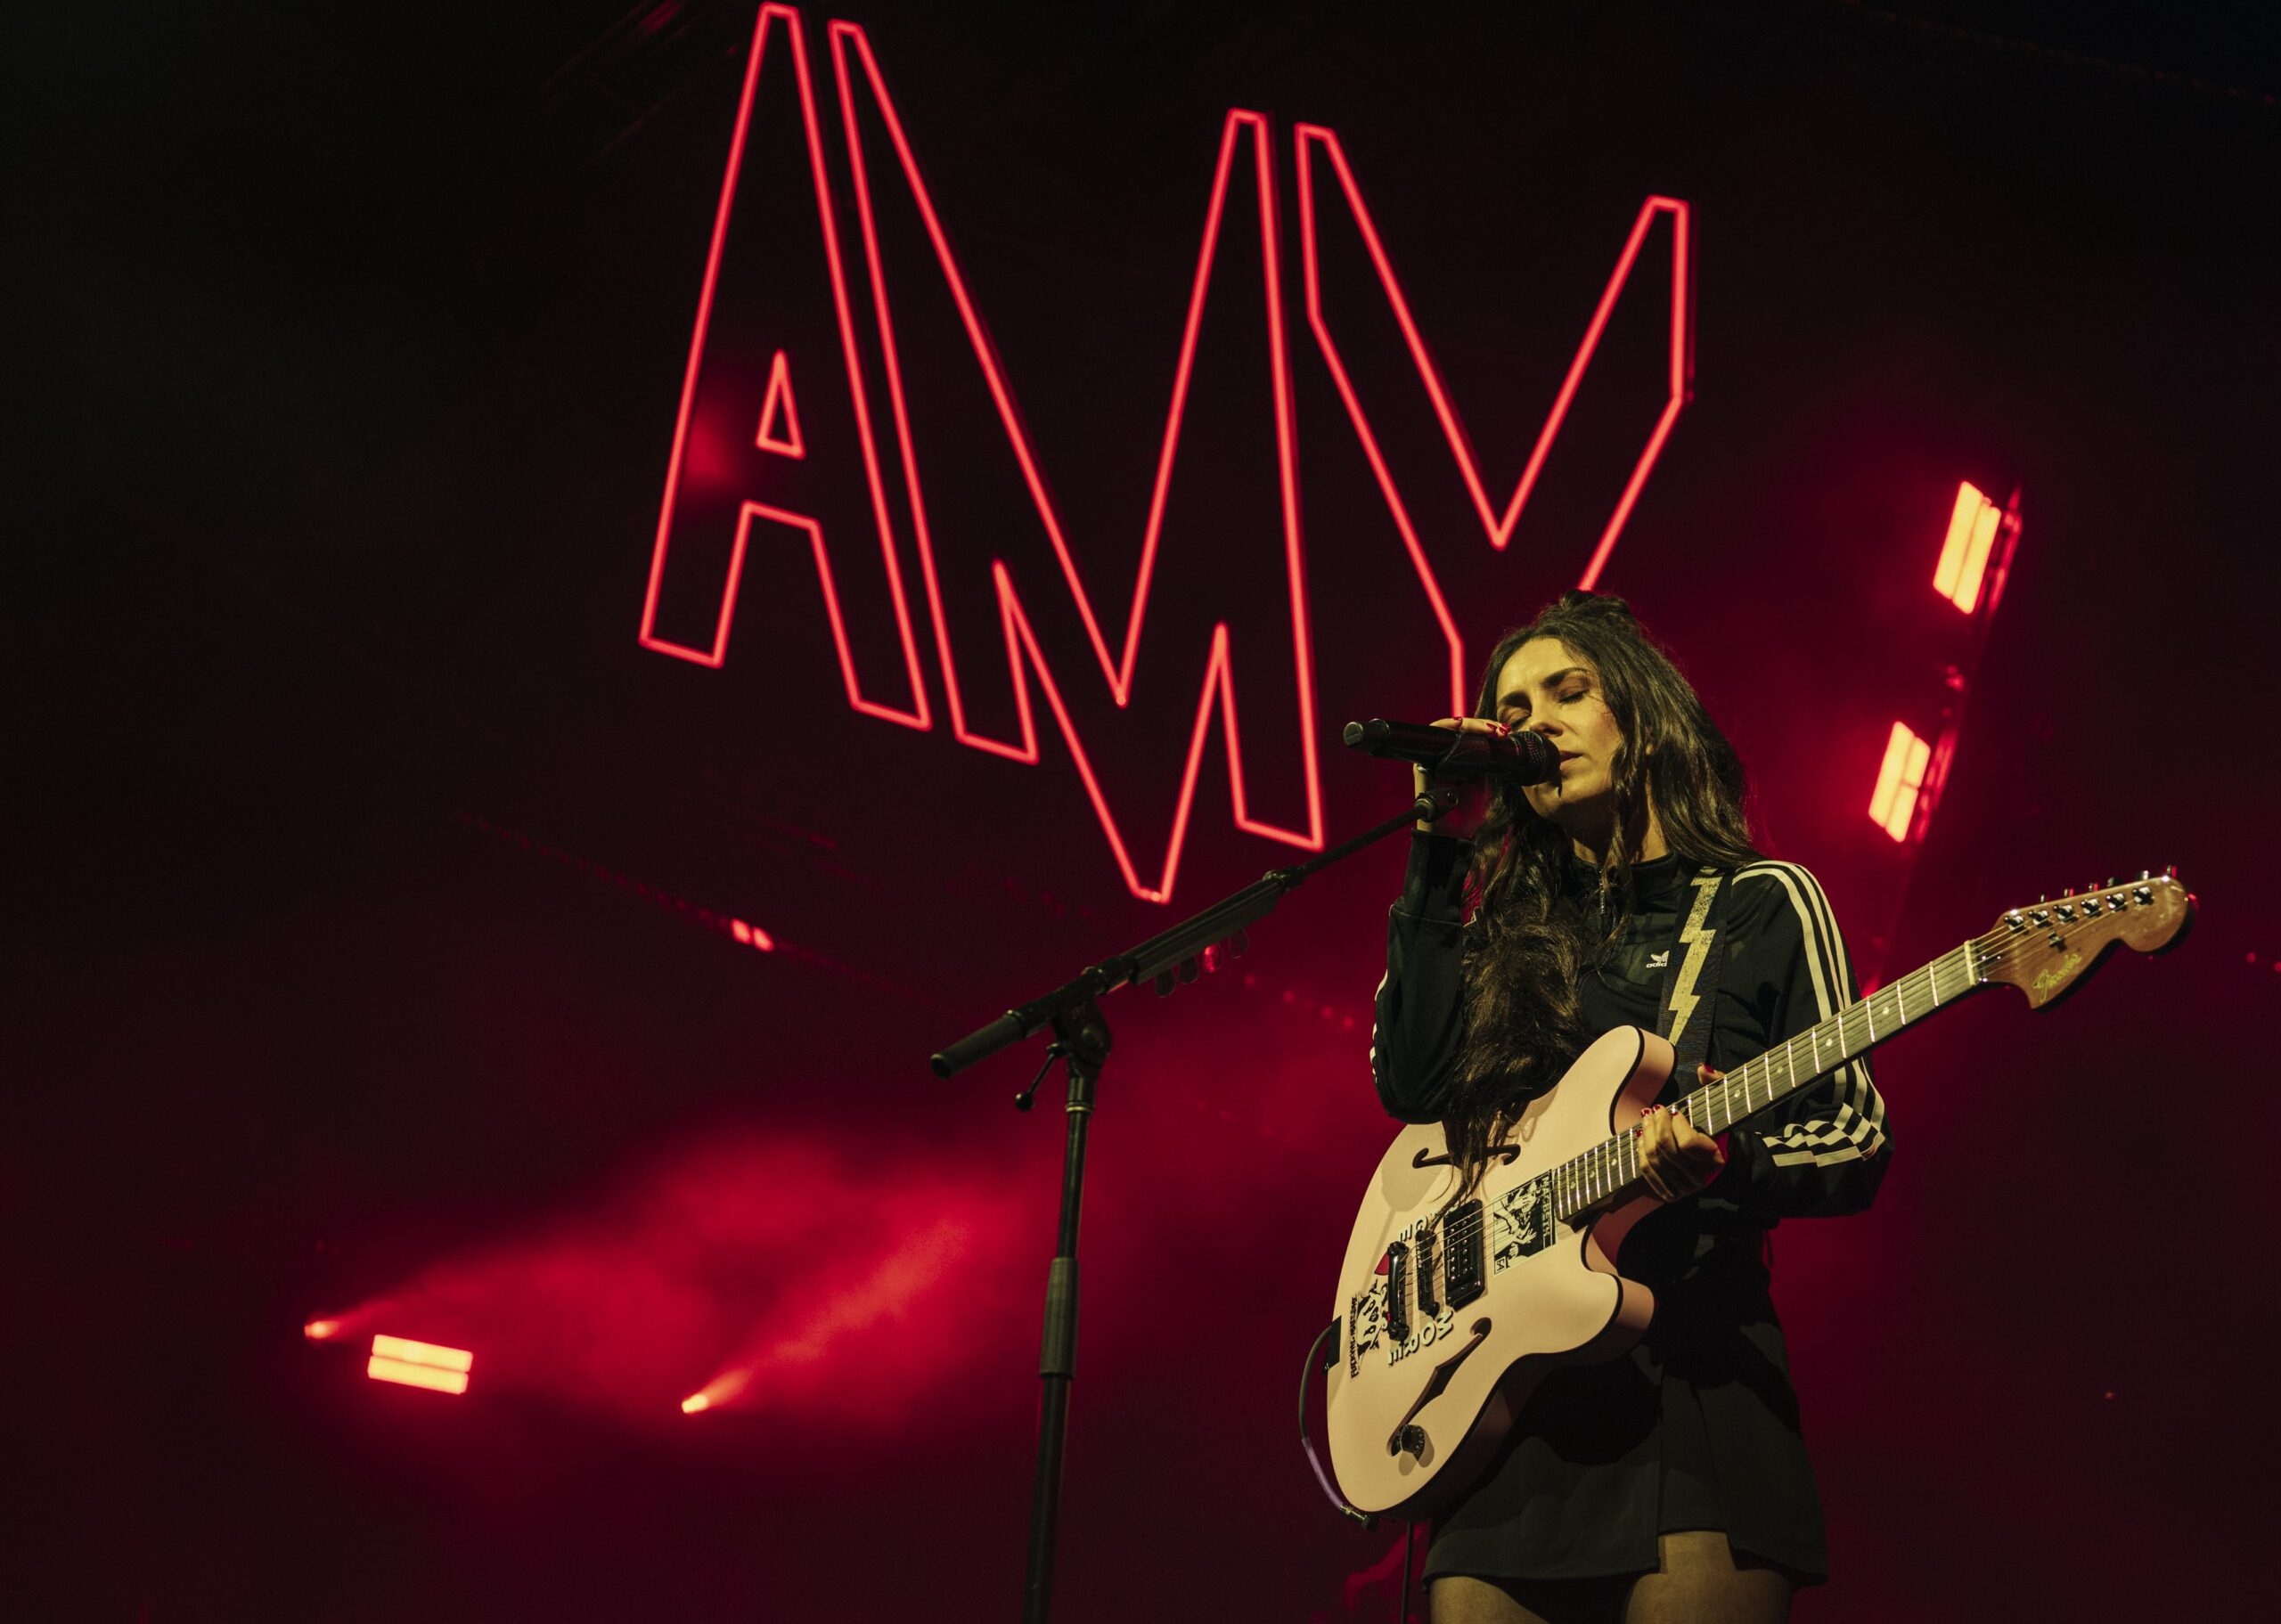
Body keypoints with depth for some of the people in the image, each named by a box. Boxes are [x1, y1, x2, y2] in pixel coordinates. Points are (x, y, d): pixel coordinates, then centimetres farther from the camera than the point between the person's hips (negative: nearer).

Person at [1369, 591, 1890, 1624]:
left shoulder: (1762, 904, 7)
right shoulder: (1513, 927, 17)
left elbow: (1857, 1146, 2)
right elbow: (1411, 1082, 1)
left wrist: (1729, 1164, -20)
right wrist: (1440, 850, 2)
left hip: (1692, 1367, -3)